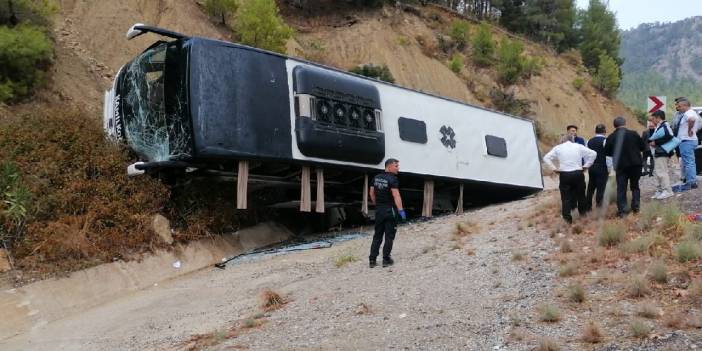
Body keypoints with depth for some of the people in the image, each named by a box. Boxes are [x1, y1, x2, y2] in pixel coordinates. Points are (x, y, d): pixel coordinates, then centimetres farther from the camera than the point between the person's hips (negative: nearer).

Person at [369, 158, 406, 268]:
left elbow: (372, 193, 14)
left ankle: (372, 260, 8)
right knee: (389, 236, 3)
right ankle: (386, 259, 5)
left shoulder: (376, 178, 8)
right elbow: (396, 195, -22)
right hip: (390, 210, -6)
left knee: (377, 236, 11)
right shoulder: (392, 179, -14)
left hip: (379, 210, 6)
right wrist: (401, 210, -22)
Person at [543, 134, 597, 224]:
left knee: (566, 197, 5)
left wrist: (554, 168, 0)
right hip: (578, 173, 1)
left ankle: (567, 217, 3)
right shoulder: (579, 146, 4)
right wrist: (585, 166, 4)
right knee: (580, 194, 18)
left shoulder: (558, 148, 3)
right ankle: (583, 212, 32)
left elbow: (546, 158, -1)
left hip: (564, 175, -1)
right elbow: (593, 154, 1)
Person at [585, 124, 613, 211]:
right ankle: (599, 206, 2)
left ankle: (588, 206, 16)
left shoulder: (589, 141, 8)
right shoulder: (605, 140, -9)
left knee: (591, 187, 12)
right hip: (602, 168, -5)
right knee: (601, 188, 0)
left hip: (591, 167, 5)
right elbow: (608, 155, -12)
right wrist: (609, 169, -4)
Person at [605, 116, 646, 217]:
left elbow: (607, 152, -1)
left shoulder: (611, 137, -7)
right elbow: (643, 147, 0)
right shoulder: (633, 134, -7)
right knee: (635, 186, 18)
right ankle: (636, 206, 18)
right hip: (635, 164, 1)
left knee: (621, 188, 4)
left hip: (620, 166, -1)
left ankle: (622, 210, 1)